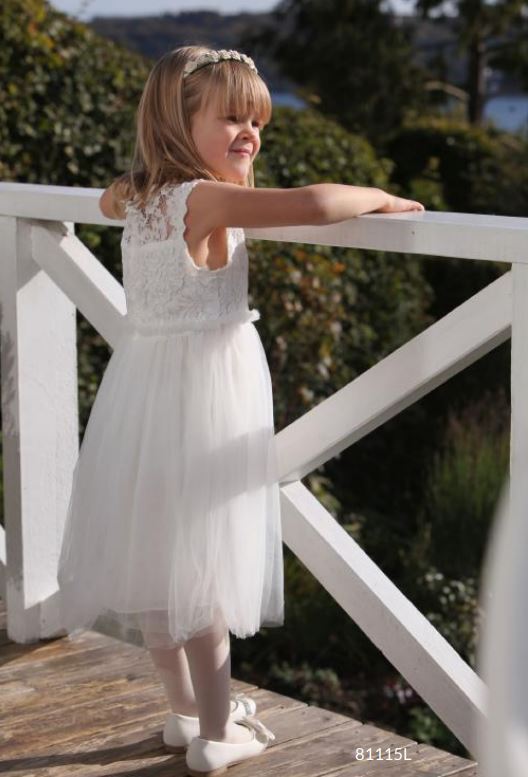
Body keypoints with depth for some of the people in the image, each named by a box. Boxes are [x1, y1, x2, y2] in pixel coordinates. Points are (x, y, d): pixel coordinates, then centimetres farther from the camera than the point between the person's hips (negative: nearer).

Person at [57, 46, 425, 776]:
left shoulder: (137, 195, 7)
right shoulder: (208, 200, -19)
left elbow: (110, 198, 33)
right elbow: (313, 203, -31)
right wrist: (379, 197, -13)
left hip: (143, 383, 8)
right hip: (204, 386, -8)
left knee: (155, 554, 15)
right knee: (202, 564, 1)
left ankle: (187, 709, 32)